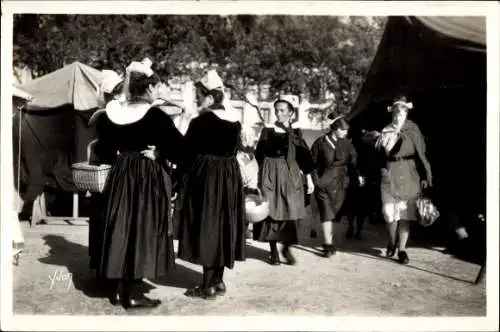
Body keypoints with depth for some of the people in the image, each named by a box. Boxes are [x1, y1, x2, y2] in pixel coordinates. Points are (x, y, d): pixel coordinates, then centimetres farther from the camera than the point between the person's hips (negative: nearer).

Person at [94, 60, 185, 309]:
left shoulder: (112, 112, 4)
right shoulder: (155, 116, -13)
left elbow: (103, 150, 11)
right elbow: (179, 148, -10)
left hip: (120, 176, 6)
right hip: (149, 178, -5)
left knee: (121, 230, 13)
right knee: (142, 231, 1)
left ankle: (118, 289, 20)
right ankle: (133, 293, 6)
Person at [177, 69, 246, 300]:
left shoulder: (200, 122, -13)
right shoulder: (234, 123, 7)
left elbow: (187, 153, -11)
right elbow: (234, 151, 11)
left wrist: (181, 176, 0)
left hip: (204, 177, -7)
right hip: (229, 178, 7)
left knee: (206, 228, 1)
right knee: (221, 227, 13)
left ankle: (208, 286, 7)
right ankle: (218, 281, 22)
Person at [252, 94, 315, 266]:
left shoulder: (296, 131, 6)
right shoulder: (268, 129, 2)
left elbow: (304, 155, 7)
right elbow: (259, 155, 3)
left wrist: (309, 178, 2)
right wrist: (258, 177, -1)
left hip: (290, 174, 1)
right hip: (271, 174, -1)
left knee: (290, 211, -1)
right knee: (272, 211, -1)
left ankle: (287, 248, 14)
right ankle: (274, 250, 9)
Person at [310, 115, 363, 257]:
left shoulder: (346, 143, 5)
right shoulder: (320, 142, -3)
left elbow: (353, 160, 4)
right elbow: (313, 163, -1)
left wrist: (358, 174, -10)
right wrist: (315, 180, -6)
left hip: (340, 183, 3)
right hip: (323, 182, -3)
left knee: (336, 213, 7)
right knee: (326, 212, -10)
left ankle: (329, 239, 26)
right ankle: (328, 245, -8)